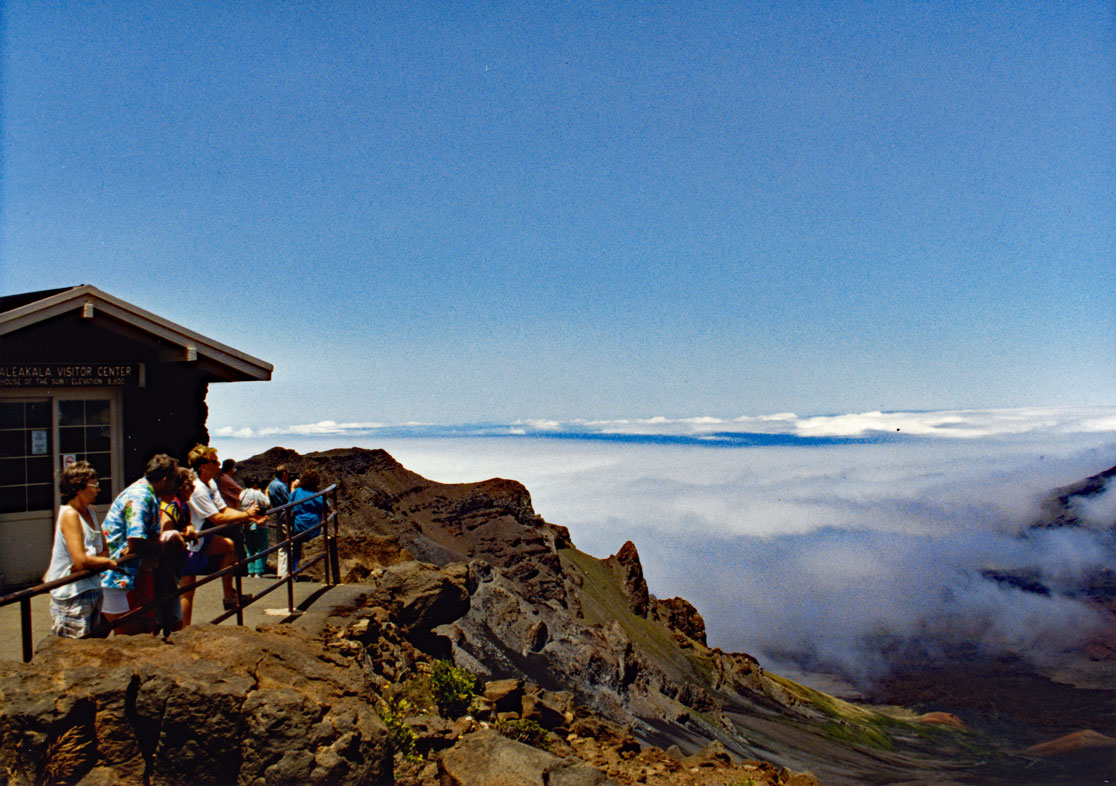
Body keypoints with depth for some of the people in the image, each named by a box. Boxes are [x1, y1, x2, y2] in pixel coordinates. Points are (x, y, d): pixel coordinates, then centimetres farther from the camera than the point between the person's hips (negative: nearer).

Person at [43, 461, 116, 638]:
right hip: (72, 596, -8)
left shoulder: (91, 511, 9)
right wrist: (108, 562, -8)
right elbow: (81, 561, -23)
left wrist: (90, 563, -8)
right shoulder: (69, 514, -16)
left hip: (92, 589, 8)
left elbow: (104, 550, 11)